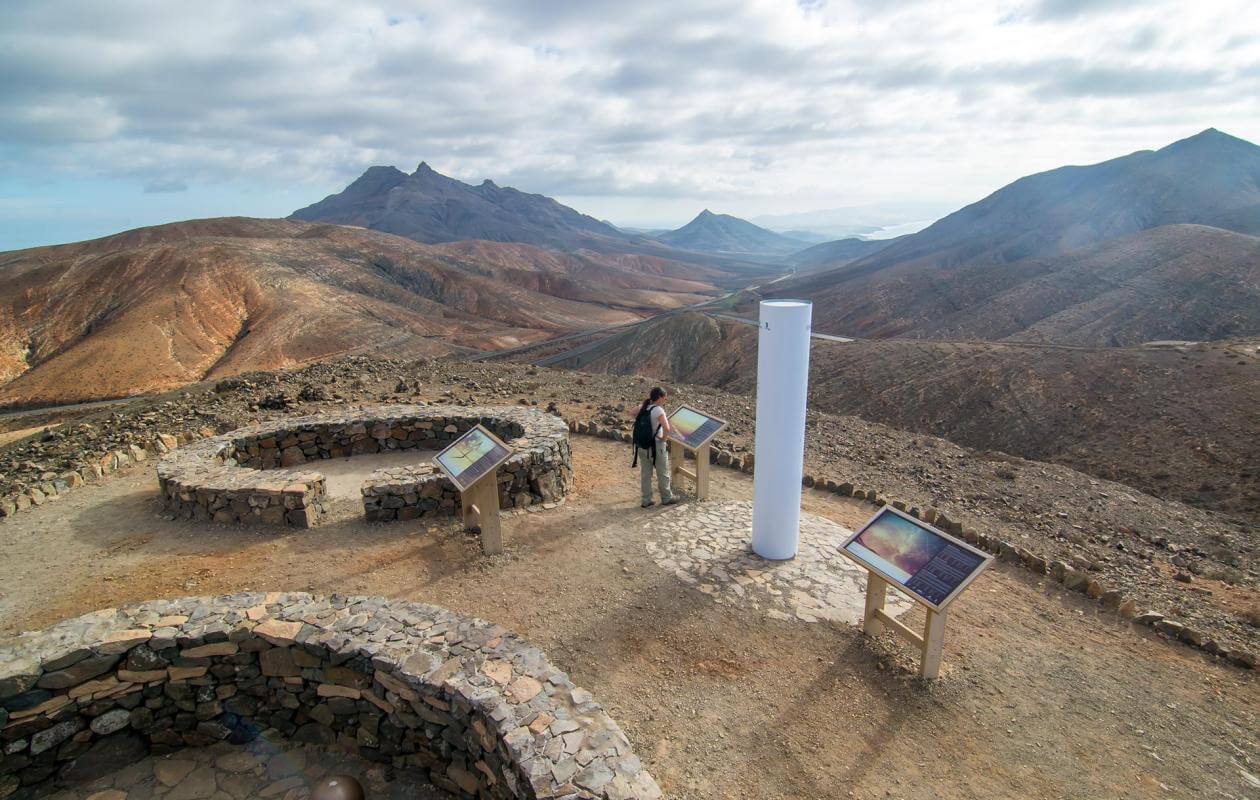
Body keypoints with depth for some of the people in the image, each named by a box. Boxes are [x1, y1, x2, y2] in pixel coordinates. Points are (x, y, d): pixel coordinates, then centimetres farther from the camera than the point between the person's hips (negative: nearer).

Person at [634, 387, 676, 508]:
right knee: (663, 474, 13)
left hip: (642, 445, 6)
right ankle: (666, 498, 27)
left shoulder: (643, 407, 0)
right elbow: (666, 429, -32)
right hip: (656, 446, -6)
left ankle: (646, 500, 21)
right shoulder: (659, 410, -20)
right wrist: (664, 439, -14)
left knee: (645, 473, 14)